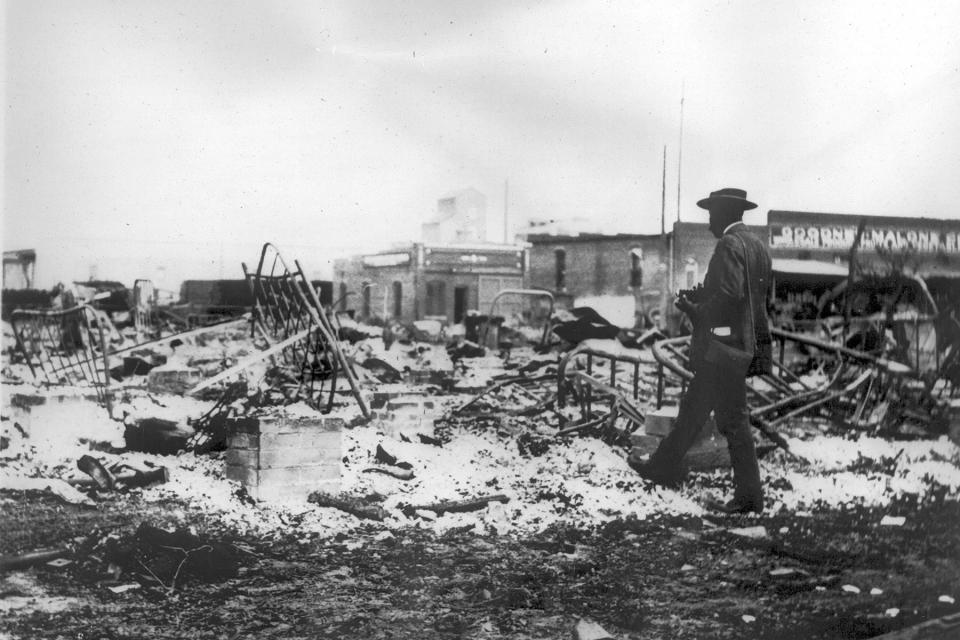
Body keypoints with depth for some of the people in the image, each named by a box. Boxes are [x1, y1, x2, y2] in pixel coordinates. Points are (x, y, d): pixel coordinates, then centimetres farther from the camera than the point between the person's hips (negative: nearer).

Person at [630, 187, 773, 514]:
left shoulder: (729, 245, -15)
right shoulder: (757, 246, 14)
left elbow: (730, 293, -27)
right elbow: (759, 298, 17)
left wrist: (697, 311, -13)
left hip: (723, 345, -10)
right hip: (743, 343, 10)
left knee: (733, 420, -4)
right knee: (693, 407, 19)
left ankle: (749, 497, 2)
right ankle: (665, 466, 31)